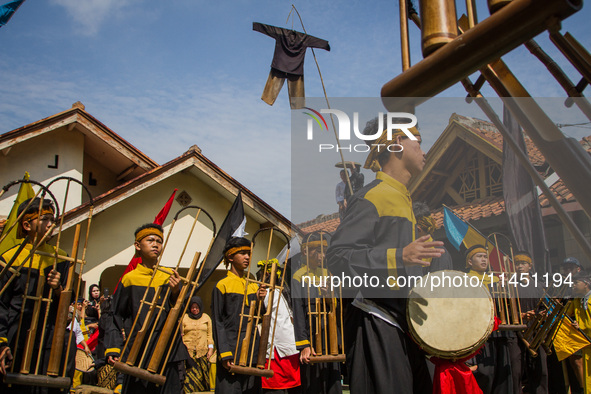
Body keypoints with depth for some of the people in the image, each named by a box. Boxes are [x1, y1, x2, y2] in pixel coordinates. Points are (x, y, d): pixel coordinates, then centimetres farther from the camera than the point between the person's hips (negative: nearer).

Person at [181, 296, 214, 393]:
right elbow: (180, 334, 9)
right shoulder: (184, 318, 10)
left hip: (202, 352, 1)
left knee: (201, 376, -4)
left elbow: (210, 335, 13)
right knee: (189, 376, -12)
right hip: (188, 352, -1)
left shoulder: (206, 318, 13)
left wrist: (210, 348, 4)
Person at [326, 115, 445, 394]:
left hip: (401, 321, 10)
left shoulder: (402, 198, 19)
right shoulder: (371, 196, -13)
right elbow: (337, 258, -23)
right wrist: (400, 256, -30)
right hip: (375, 326, -10)